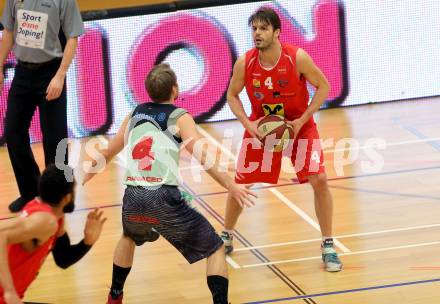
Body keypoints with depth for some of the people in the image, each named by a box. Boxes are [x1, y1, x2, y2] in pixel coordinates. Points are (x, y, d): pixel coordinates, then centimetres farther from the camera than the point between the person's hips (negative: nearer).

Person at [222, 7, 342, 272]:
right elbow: (232, 95, 0)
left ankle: (328, 246, -3)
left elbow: (323, 86, -12)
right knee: (239, 183, 4)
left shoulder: (298, 58, -24)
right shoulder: (244, 63, -16)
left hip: (299, 126, -2)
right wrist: (248, 124, -16)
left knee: (319, 180, -17)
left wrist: (302, 120, -20)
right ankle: (226, 237, 30)